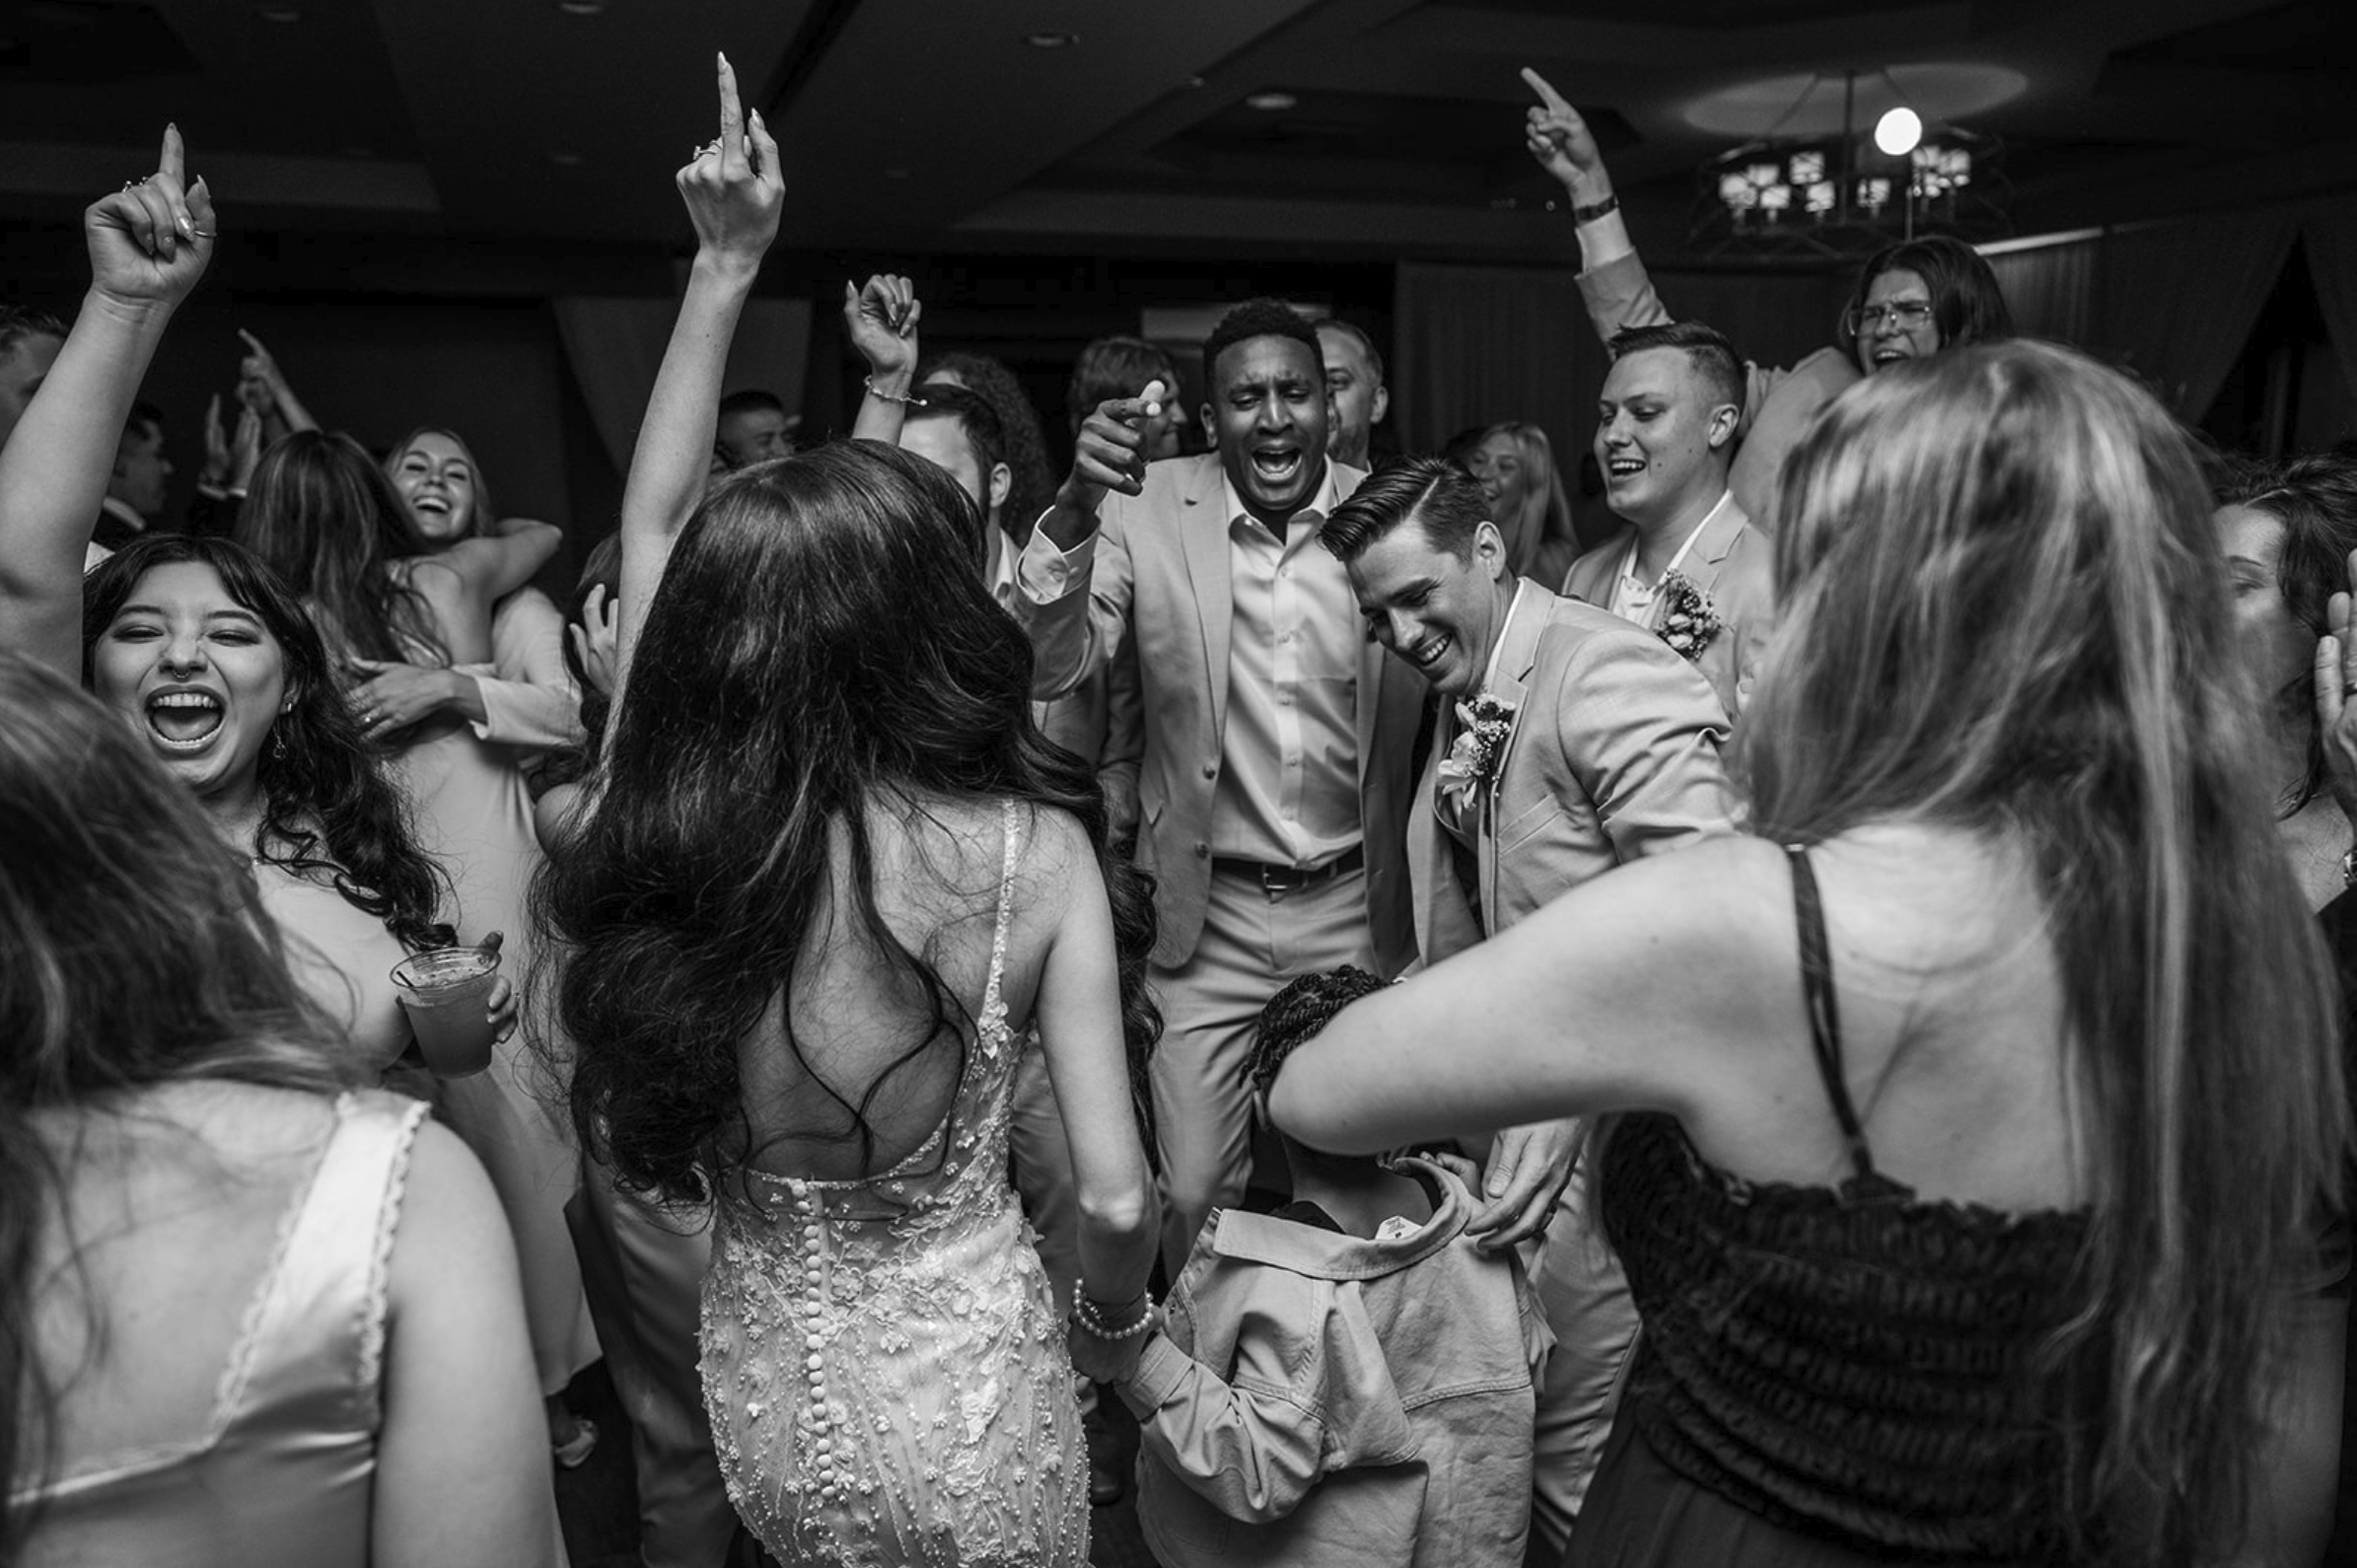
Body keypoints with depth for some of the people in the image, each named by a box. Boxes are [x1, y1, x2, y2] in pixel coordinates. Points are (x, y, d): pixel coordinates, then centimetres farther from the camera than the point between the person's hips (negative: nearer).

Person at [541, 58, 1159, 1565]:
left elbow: (654, 519, 0)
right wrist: (1116, 1312, 3)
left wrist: (726, 267, 3)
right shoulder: (1030, 850, -23)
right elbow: (1116, 1197, -20)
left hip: (766, 1394, 4)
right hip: (972, 1397, -3)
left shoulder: (670, 821, -16)